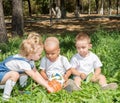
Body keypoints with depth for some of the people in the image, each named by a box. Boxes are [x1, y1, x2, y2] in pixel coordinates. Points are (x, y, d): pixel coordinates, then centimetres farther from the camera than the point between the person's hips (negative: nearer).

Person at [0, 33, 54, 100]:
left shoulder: (29, 59, -2)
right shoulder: (23, 62, -30)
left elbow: (36, 72, 9)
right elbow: (34, 77, -30)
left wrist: (45, 82, 2)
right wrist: (47, 87, -27)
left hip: (7, 72, 10)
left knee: (25, 73, 8)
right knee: (15, 74, -34)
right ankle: (6, 97, -21)